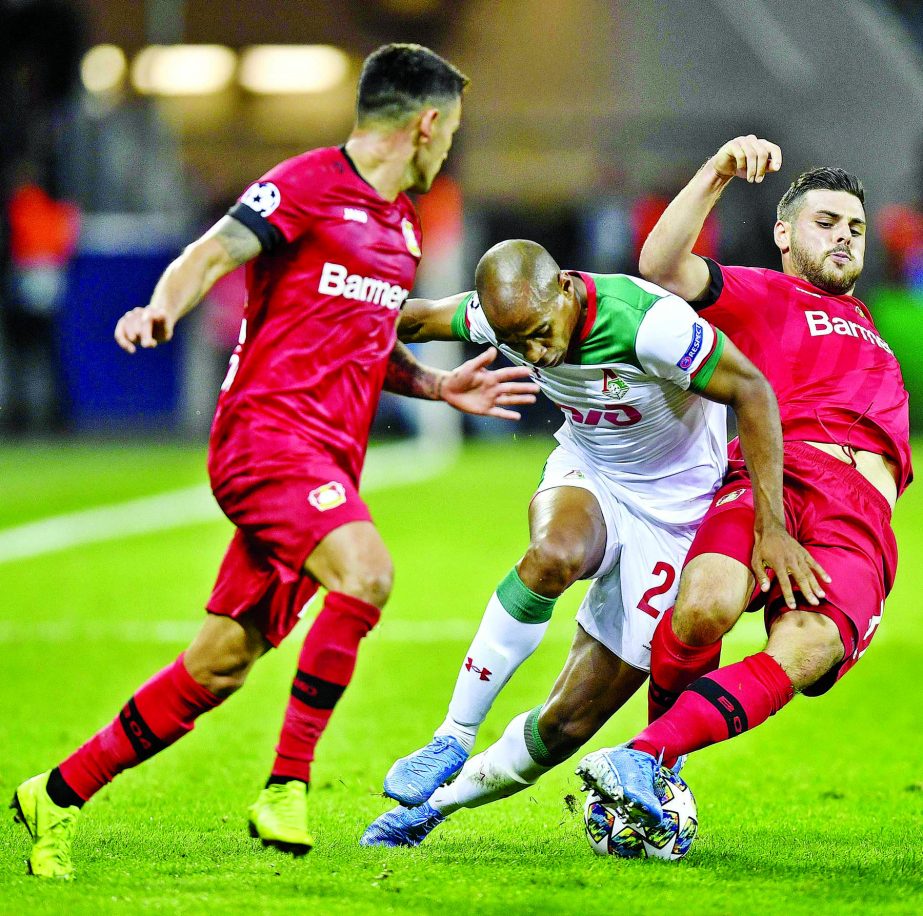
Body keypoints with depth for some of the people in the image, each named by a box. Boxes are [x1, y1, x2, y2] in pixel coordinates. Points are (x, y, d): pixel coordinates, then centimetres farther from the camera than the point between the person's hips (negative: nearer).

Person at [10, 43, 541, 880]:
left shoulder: (402, 227, 21)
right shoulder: (306, 186, -5)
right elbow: (209, 255, -14)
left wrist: (439, 387, 21)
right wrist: (162, 307, -33)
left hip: (328, 460, 8)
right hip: (268, 432, -8)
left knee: (220, 665, 5)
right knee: (366, 572, -31)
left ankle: (59, 796, 16)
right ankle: (287, 788, -25)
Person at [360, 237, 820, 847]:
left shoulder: (648, 321, -34)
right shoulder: (507, 314, -18)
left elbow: (752, 392, -24)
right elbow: (413, 318, 2)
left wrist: (771, 528, -25)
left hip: (673, 509, -3)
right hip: (587, 476, 3)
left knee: (569, 724, -6)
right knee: (555, 555, -37)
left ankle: (435, 800, 15)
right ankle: (454, 739, -25)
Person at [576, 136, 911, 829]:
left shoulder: (871, 340, 41)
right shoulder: (761, 297, 19)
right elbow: (662, 267, 0)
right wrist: (719, 172, -7)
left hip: (859, 525, 4)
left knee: (806, 650, -30)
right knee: (707, 606, -36)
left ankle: (640, 760, -34)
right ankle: (663, 747, -8)